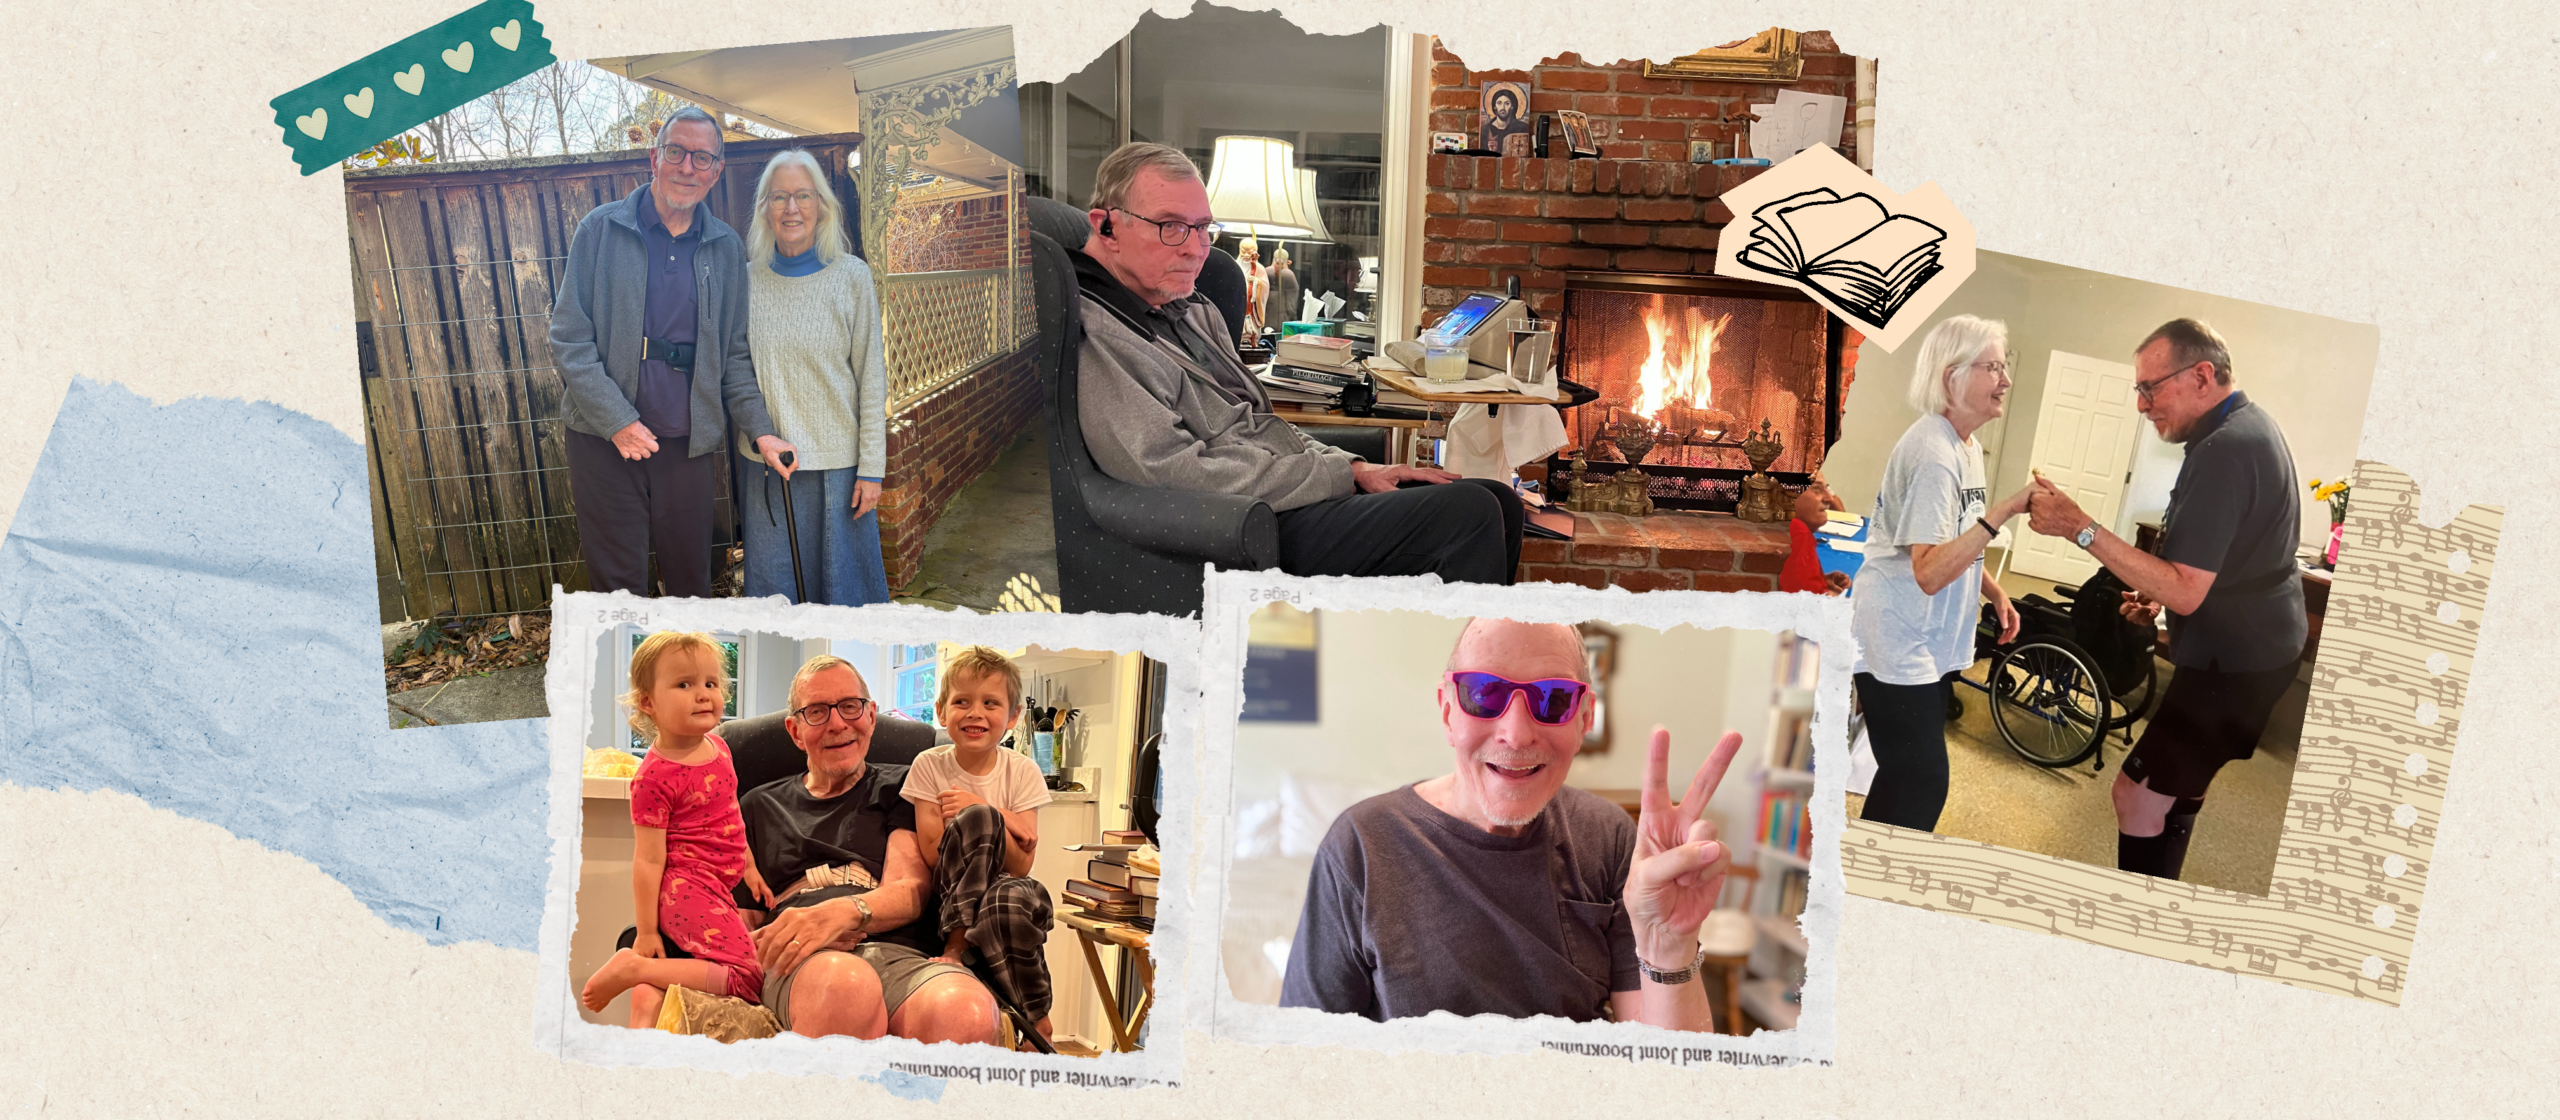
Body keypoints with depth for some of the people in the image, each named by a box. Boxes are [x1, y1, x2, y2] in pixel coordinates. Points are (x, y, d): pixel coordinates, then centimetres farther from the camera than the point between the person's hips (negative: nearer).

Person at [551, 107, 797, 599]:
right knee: (617, 589, 3)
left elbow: (735, 354, 12)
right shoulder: (601, 230, -1)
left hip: (689, 443, 3)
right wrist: (617, 421, -14)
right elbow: (568, 340, -5)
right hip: (605, 441, -2)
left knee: (691, 585, 10)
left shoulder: (726, 248, 8)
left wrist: (761, 431, 0)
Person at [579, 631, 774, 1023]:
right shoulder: (655, 777, -16)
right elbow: (648, 860, -14)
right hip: (688, 887, -9)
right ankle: (634, 968, -9)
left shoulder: (718, 746, 9)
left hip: (720, 885, 9)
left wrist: (749, 866, 24)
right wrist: (646, 933, -11)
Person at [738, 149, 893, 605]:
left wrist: (872, 468, -6)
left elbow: (872, 379, -2)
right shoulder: (748, 279, 4)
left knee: (843, 587, 6)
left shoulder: (852, 277, -2)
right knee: (773, 594, 9)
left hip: (838, 463, -2)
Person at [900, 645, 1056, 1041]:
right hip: (947, 897, -1)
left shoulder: (1021, 772, -1)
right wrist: (997, 820, -17)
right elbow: (932, 857, -9)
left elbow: (1020, 865, -9)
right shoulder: (929, 766, -2)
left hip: (1006, 887, 1)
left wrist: (984, 818, -22)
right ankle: (958, 944, -27)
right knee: (978, 817, -31)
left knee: (1014, 895, -40)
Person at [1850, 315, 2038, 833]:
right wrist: (2003, 512, -32)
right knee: (1922, 786, -9)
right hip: (1897, 642, -10)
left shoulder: (1966, 445, 10)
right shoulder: (1933, 452, -21)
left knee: (1911, 779, 15)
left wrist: (1995, 593, 10)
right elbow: (1929, 571, -29)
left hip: (1932, 644, 10)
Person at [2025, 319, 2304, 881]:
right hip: (2256, 646, 11)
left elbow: (2185, 592, -30)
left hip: (2234, 662, -11)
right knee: (2173, 787, 21)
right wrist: (2162, 595, 12)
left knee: (2140, 795, -11)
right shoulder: (2251, 425, 10)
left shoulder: (2224, 450, -25)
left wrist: (2080, 527, -31)